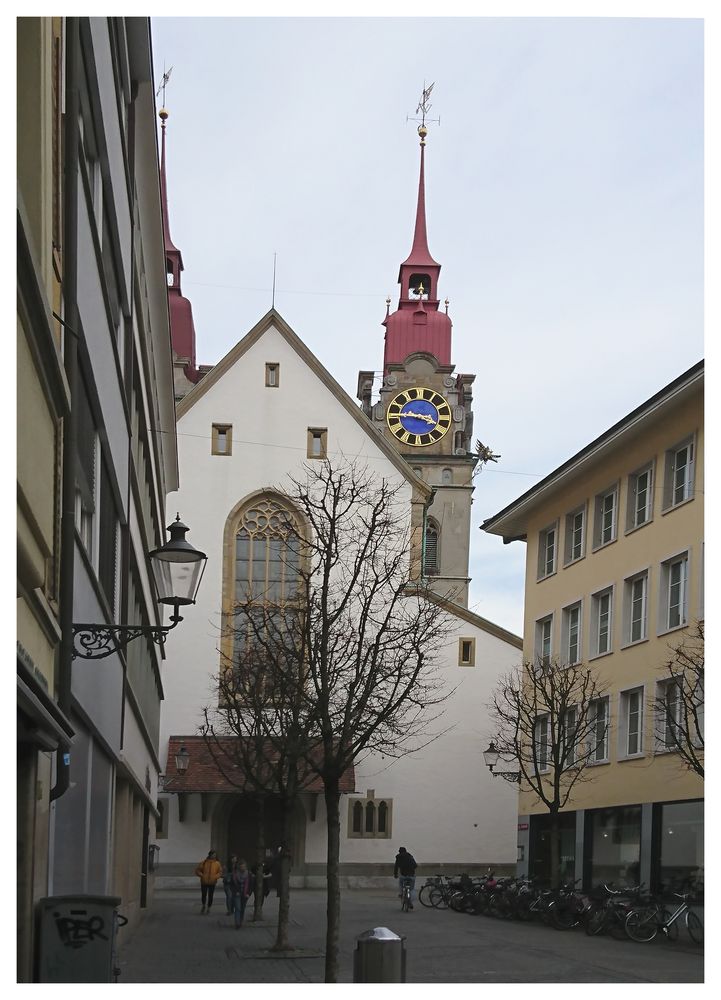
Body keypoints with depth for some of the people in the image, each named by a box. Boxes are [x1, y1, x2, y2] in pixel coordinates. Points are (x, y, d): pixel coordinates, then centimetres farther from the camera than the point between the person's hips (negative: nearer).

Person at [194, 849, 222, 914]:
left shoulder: (217, 864, 0)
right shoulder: (203, 863, -4)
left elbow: (220, 872, 3)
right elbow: (197, 870, 1)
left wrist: (215, 877, -13)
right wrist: (202, 875, -14)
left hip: (212, 883, 1)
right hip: (204, 882, -1)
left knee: (210, 896, 4)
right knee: (203, 895, 5)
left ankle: (208, 908, 21)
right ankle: (203, 905, 32)